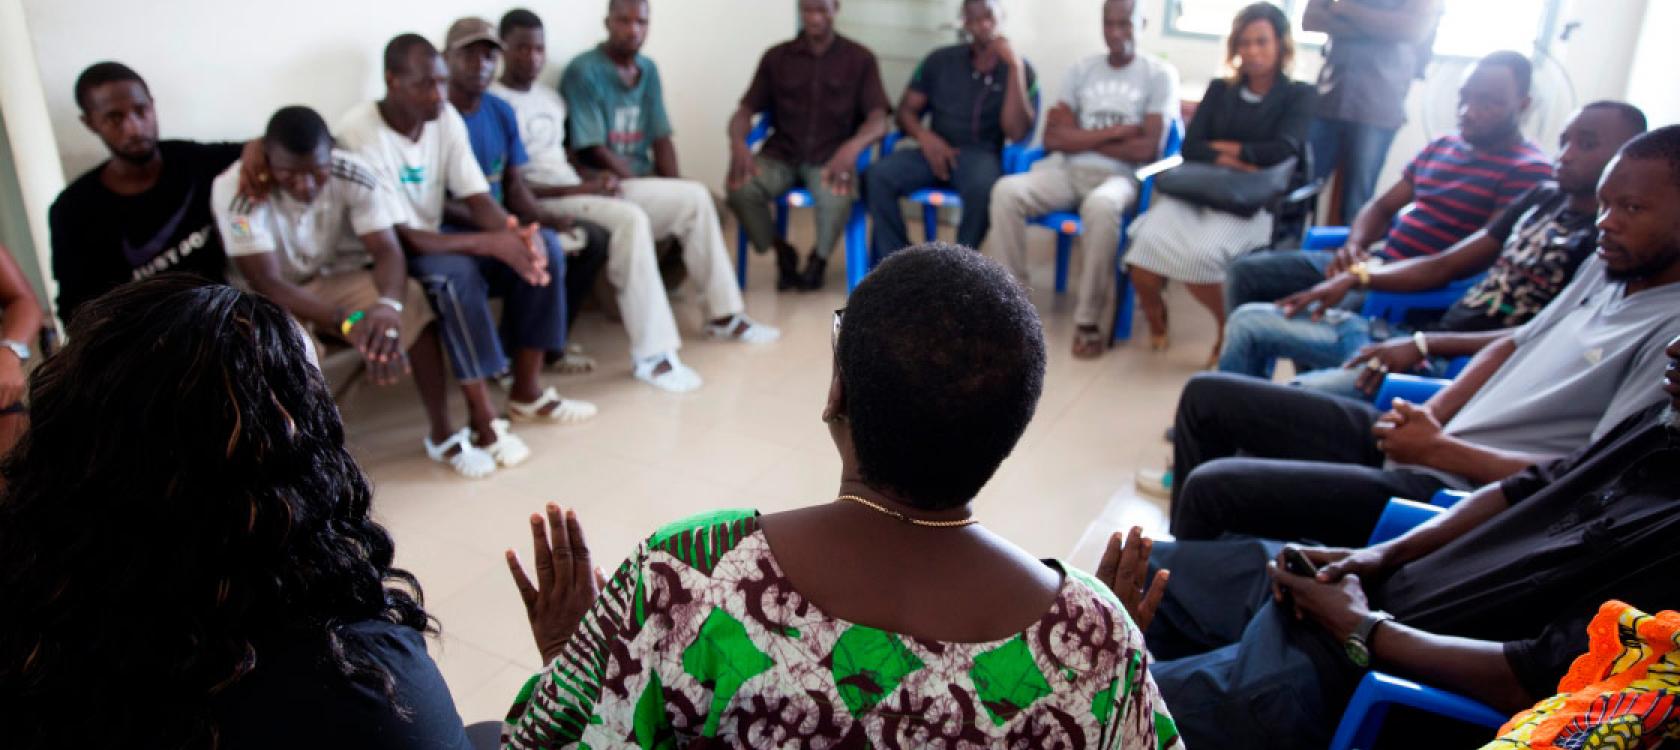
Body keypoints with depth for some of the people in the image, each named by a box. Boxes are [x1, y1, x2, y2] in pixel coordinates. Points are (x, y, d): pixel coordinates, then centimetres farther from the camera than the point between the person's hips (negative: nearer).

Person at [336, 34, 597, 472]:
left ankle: (526, 392, -2)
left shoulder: (447, 118, -4)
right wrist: (491, 242, -35)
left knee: (543, 251, -12)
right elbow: (397, 238, -28)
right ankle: (481, 418, -27)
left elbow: (478, 198, -5)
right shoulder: (362, 133, -24)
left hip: (435, 238, 7)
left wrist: (514, 232, -29)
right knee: (456, 273, -37)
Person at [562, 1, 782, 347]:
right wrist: (658, 191, -16)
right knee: (696, 200, -21)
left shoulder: (648, 70, 12)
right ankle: (723, 313, -14)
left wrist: (673, 191, -6)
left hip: (643, 181, 7)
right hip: (606, 188, -7)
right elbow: (592, 151, -16)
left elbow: (661, 139, 10)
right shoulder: (584, 71, -11)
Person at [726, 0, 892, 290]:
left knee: (837, 196, -36)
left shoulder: (860, 59, 5)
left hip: (831, 157, -2)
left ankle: (819, 258, -1)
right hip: (781, 154, 2)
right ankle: (782, 253, 0)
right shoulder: (776, 57, 10)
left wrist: (853, 146, -30)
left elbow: (878, 120, -6)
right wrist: (737, 142, -20)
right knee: (741, 187, -29)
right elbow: (745, 111, 5)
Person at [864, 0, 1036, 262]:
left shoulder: (1020, 69, 4)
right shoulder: (940, 60, 11)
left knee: (983, 188, -39)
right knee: (878, 175, -26)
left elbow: (1016, 132, -9)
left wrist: (1014, 67, -15)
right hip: (937, 151, 3)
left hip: (981, 155, -3)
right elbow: (906, 110, 11)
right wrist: (924, 135, -13)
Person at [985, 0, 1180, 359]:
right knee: (1006, 191, -25)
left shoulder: (1160, 74, 3)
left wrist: (1079, 137, -2)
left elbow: (1146, 149, -8)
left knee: (1100, 207, -40)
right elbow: (1053, 138, 3)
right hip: (1068, 170, 4)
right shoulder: (1081, 70, 13)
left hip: (1119, 175, -3)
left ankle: (1088, 320, -27)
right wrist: (1116, 131, -6)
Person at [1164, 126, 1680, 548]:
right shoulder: (1606, 268, 12)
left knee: (1212, 486, -21)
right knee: (1207, 394, 6)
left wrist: (1440, 449, -15)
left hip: (1453, 489, -9)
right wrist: (1431, 416, 0)